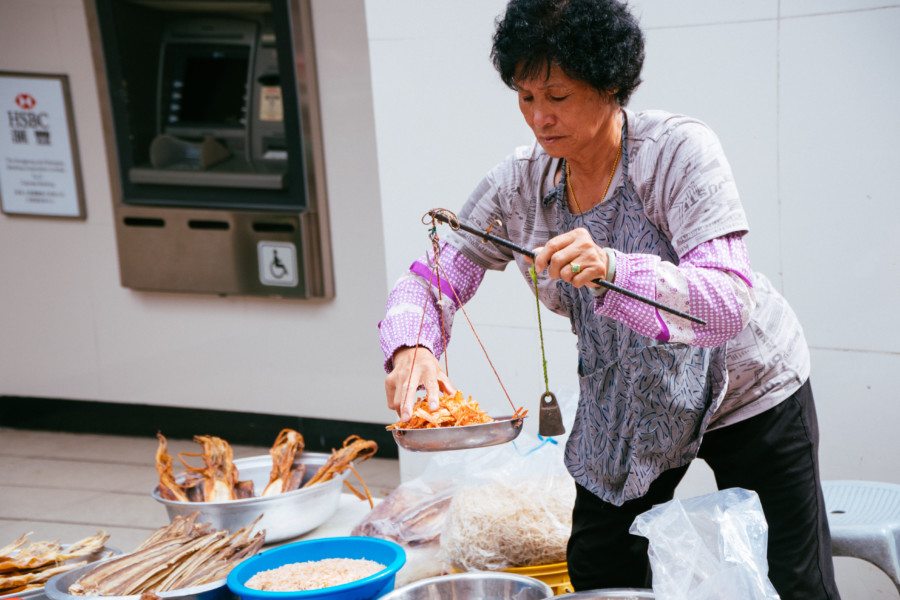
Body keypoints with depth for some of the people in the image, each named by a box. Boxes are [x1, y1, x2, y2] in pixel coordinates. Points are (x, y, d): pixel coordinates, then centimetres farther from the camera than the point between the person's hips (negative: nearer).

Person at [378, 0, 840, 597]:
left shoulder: (679, 151, -26)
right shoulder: (521, 184, -11)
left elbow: (730, 302, -35)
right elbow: (431, 279, -9)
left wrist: (611, 271, -52)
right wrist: (411, 346, -33)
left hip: (746, 394, -4)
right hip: (627, 408, 5)